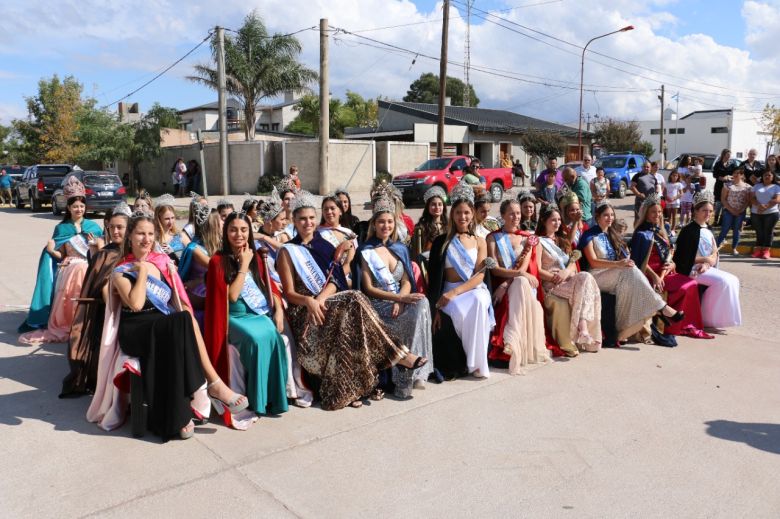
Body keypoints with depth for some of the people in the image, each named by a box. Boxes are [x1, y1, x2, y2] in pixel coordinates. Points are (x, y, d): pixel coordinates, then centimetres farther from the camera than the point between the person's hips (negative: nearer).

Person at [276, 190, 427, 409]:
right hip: (304, 310, -4)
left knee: (352, 303, -31)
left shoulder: (324, 245, 16)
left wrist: (321, 298, -16)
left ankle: (351, 386, -30)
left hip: (329, 302, 4)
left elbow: (335, 280, 5)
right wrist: (309, 301, -23)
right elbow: (289, 293, -2)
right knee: (354, 301, -30)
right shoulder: (287, 251, 5)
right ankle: (398, 354, -26)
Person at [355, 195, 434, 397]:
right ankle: (414, 374, -20)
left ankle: (407, 378, -27)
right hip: (378, 305, -5)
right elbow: (368, 289, -7)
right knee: (419, 313, -30)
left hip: (401, 302, 5)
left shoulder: (400, 249, 16)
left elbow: (407, 282, 11)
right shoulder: (366, 252, 0)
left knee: (422, 303, -30)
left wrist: (400, 300, -12)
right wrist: (399, 297, -19)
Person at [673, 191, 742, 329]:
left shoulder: (708, 230, 13)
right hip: (692, 269, -8)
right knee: (723, 281, -21)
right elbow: (683, 257, -15)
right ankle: (710, 319, -9)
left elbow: (714, 253, 9)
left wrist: (707, 264, -11)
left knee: (733, 280, -6)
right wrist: (705, 259, -13)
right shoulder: (689, 231, -12)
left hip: (706, 267, 8)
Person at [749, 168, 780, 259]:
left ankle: (766, 251, 3)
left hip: (771, 213, -2)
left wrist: (765, 206, -19)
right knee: (759, 232, 5)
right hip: (756, 213, 2)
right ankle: (758, 250, 9)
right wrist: (759, 205, -16)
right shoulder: (757, 186, 12)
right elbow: (752, 198, 3)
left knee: (768, 231, -1)